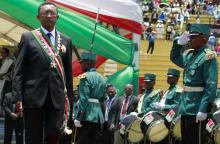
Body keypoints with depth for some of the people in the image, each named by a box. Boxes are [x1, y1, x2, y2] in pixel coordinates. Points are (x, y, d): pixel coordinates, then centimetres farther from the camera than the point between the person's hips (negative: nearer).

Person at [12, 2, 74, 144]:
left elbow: (68, 72, 13)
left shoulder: (66, 41, 12)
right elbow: (18, 71, 1)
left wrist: (71, 97, 10)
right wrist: (18, 97, -8)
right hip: (34, 95, -2)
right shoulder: (28, 37, 5)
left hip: (57, 97, 2)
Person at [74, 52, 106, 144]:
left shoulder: (85, 77, -7)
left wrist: (78, 118, -14)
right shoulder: (102, 79, 16)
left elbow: (83, 99, -15)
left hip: (87, 116, -7)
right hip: (99, 116, 7)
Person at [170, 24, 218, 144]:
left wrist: (204, 109, -23)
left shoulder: (208, 57, -14)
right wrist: (179, 43, 12)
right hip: (186, 108, 9)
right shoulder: (189, 55, 12)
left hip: (197, 110, -9)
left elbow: (211, 86, -19)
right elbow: (175, 58, 32)